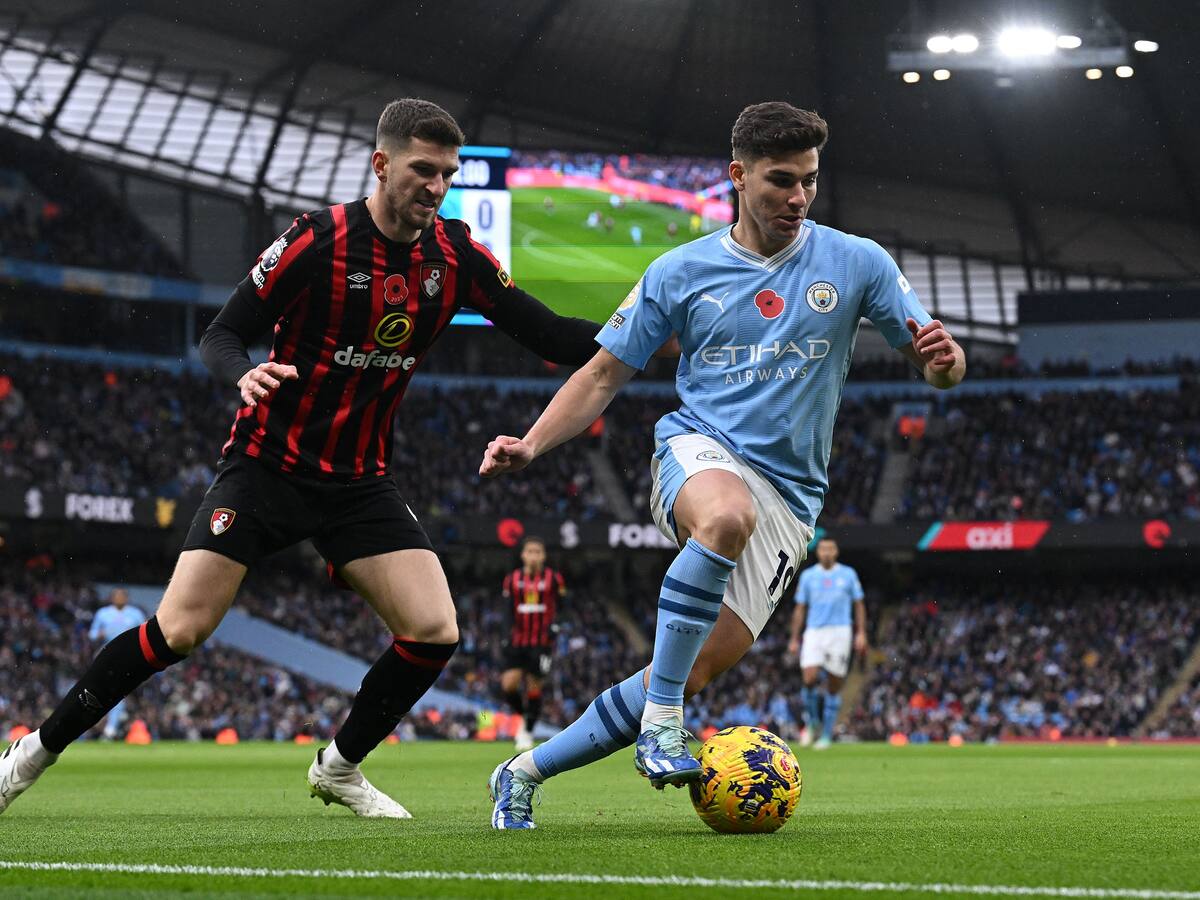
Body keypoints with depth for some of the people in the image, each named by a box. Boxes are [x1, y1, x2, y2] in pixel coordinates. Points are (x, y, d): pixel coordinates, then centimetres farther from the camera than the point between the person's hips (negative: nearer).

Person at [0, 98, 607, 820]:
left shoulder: (457, 257, -2)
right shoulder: (319, 240, -14)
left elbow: (550, 337, 1)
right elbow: (222, 335, -11)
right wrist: (245, 374, -33)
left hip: (361, 483, 4)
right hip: (266, 466, -4)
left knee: (436, 632, -11)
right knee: (179, 630, -14)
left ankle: (340, 767, 13)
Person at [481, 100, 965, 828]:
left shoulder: (856, 263, 4)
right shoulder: (680, 273, 4)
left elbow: (937, 363, 6)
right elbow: (604, 375, 10)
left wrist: (943, 357, -19)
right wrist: (531, 446, -5)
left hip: (789, 496, 2)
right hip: (698, 452, -2)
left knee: (699, 670, -10)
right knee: (728, 515, -41)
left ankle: (527, 772, 8)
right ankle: (661, 719, -30)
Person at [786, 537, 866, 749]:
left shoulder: (848, 574, 6)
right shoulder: (808, 576, 9)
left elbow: (859, 605, 8)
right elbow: (800, 610, 12)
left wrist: (861, 633, -2)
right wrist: (794, 639, 8)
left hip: (840, 632, -1)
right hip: (814, 633, 1)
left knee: (834, 687, -1)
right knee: (810, 679, -17)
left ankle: (827, 734, 9)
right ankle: (813, 723, 6)